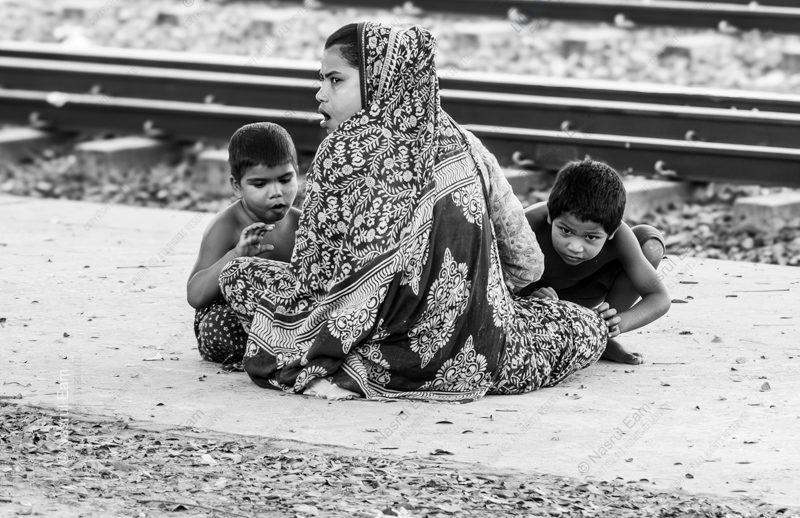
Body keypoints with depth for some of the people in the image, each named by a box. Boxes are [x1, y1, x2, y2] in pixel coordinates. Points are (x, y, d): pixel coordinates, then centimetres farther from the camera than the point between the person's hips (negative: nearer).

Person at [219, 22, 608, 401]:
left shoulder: (346, 148, -6)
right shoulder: (464, 146, 6)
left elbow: (312, 271, -7)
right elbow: (526, 266, 11)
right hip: (478, 359, 2)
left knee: (237, 274, 14)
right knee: (589, 325, 28)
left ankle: (347, 371, 3)